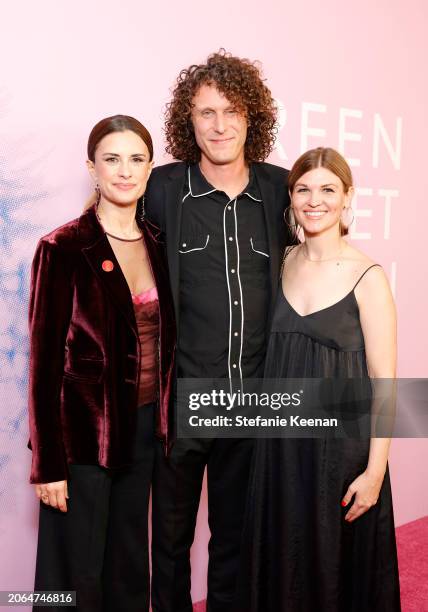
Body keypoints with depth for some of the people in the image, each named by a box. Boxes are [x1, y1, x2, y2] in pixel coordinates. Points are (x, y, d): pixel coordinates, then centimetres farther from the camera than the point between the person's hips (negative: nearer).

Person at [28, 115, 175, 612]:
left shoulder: (158, 244, 4)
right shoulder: (63, 248, -12)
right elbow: (44, 359, -12)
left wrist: (164, 419, 9)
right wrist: (48, 462, -12)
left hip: (144, 424, 5)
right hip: (85, 428, -5)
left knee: (130, 563, 19)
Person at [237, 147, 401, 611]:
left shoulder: (367, 277, -11)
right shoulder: (282, 265, 3)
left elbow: (384, 382, -10)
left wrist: (375, 471, -12)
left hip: (341, 445, -4)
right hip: (281, 444, 4)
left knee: (338, 564, 12)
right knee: (281, 561, 17)